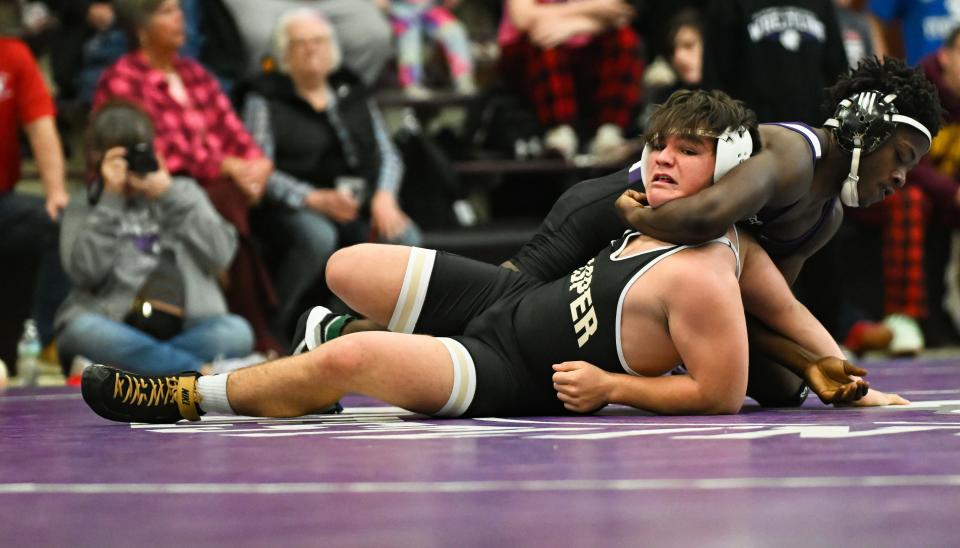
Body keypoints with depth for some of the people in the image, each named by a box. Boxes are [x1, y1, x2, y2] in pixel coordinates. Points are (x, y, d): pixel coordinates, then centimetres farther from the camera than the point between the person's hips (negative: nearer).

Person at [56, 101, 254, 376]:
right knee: (82, 330, -35)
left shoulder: (184, 192, 22)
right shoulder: (84, 209, 18)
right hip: (113, 328, -1)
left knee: (237, 332, -29)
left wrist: (169, 195, 2)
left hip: (184, 329, 2)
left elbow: (220, 255, 5)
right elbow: (86, 271, -2)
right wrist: (111, 199, 0)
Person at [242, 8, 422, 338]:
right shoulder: (266, 100, 2)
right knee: (318, 236, -39)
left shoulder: (353, 94, 18)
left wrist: (384, 196, -7)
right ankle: (273, 328, -21)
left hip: (359, 207, 5)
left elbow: (388, 155, 15)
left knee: (406, 238, -25)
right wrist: (314, 199, -22)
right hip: (291, 210, -4)